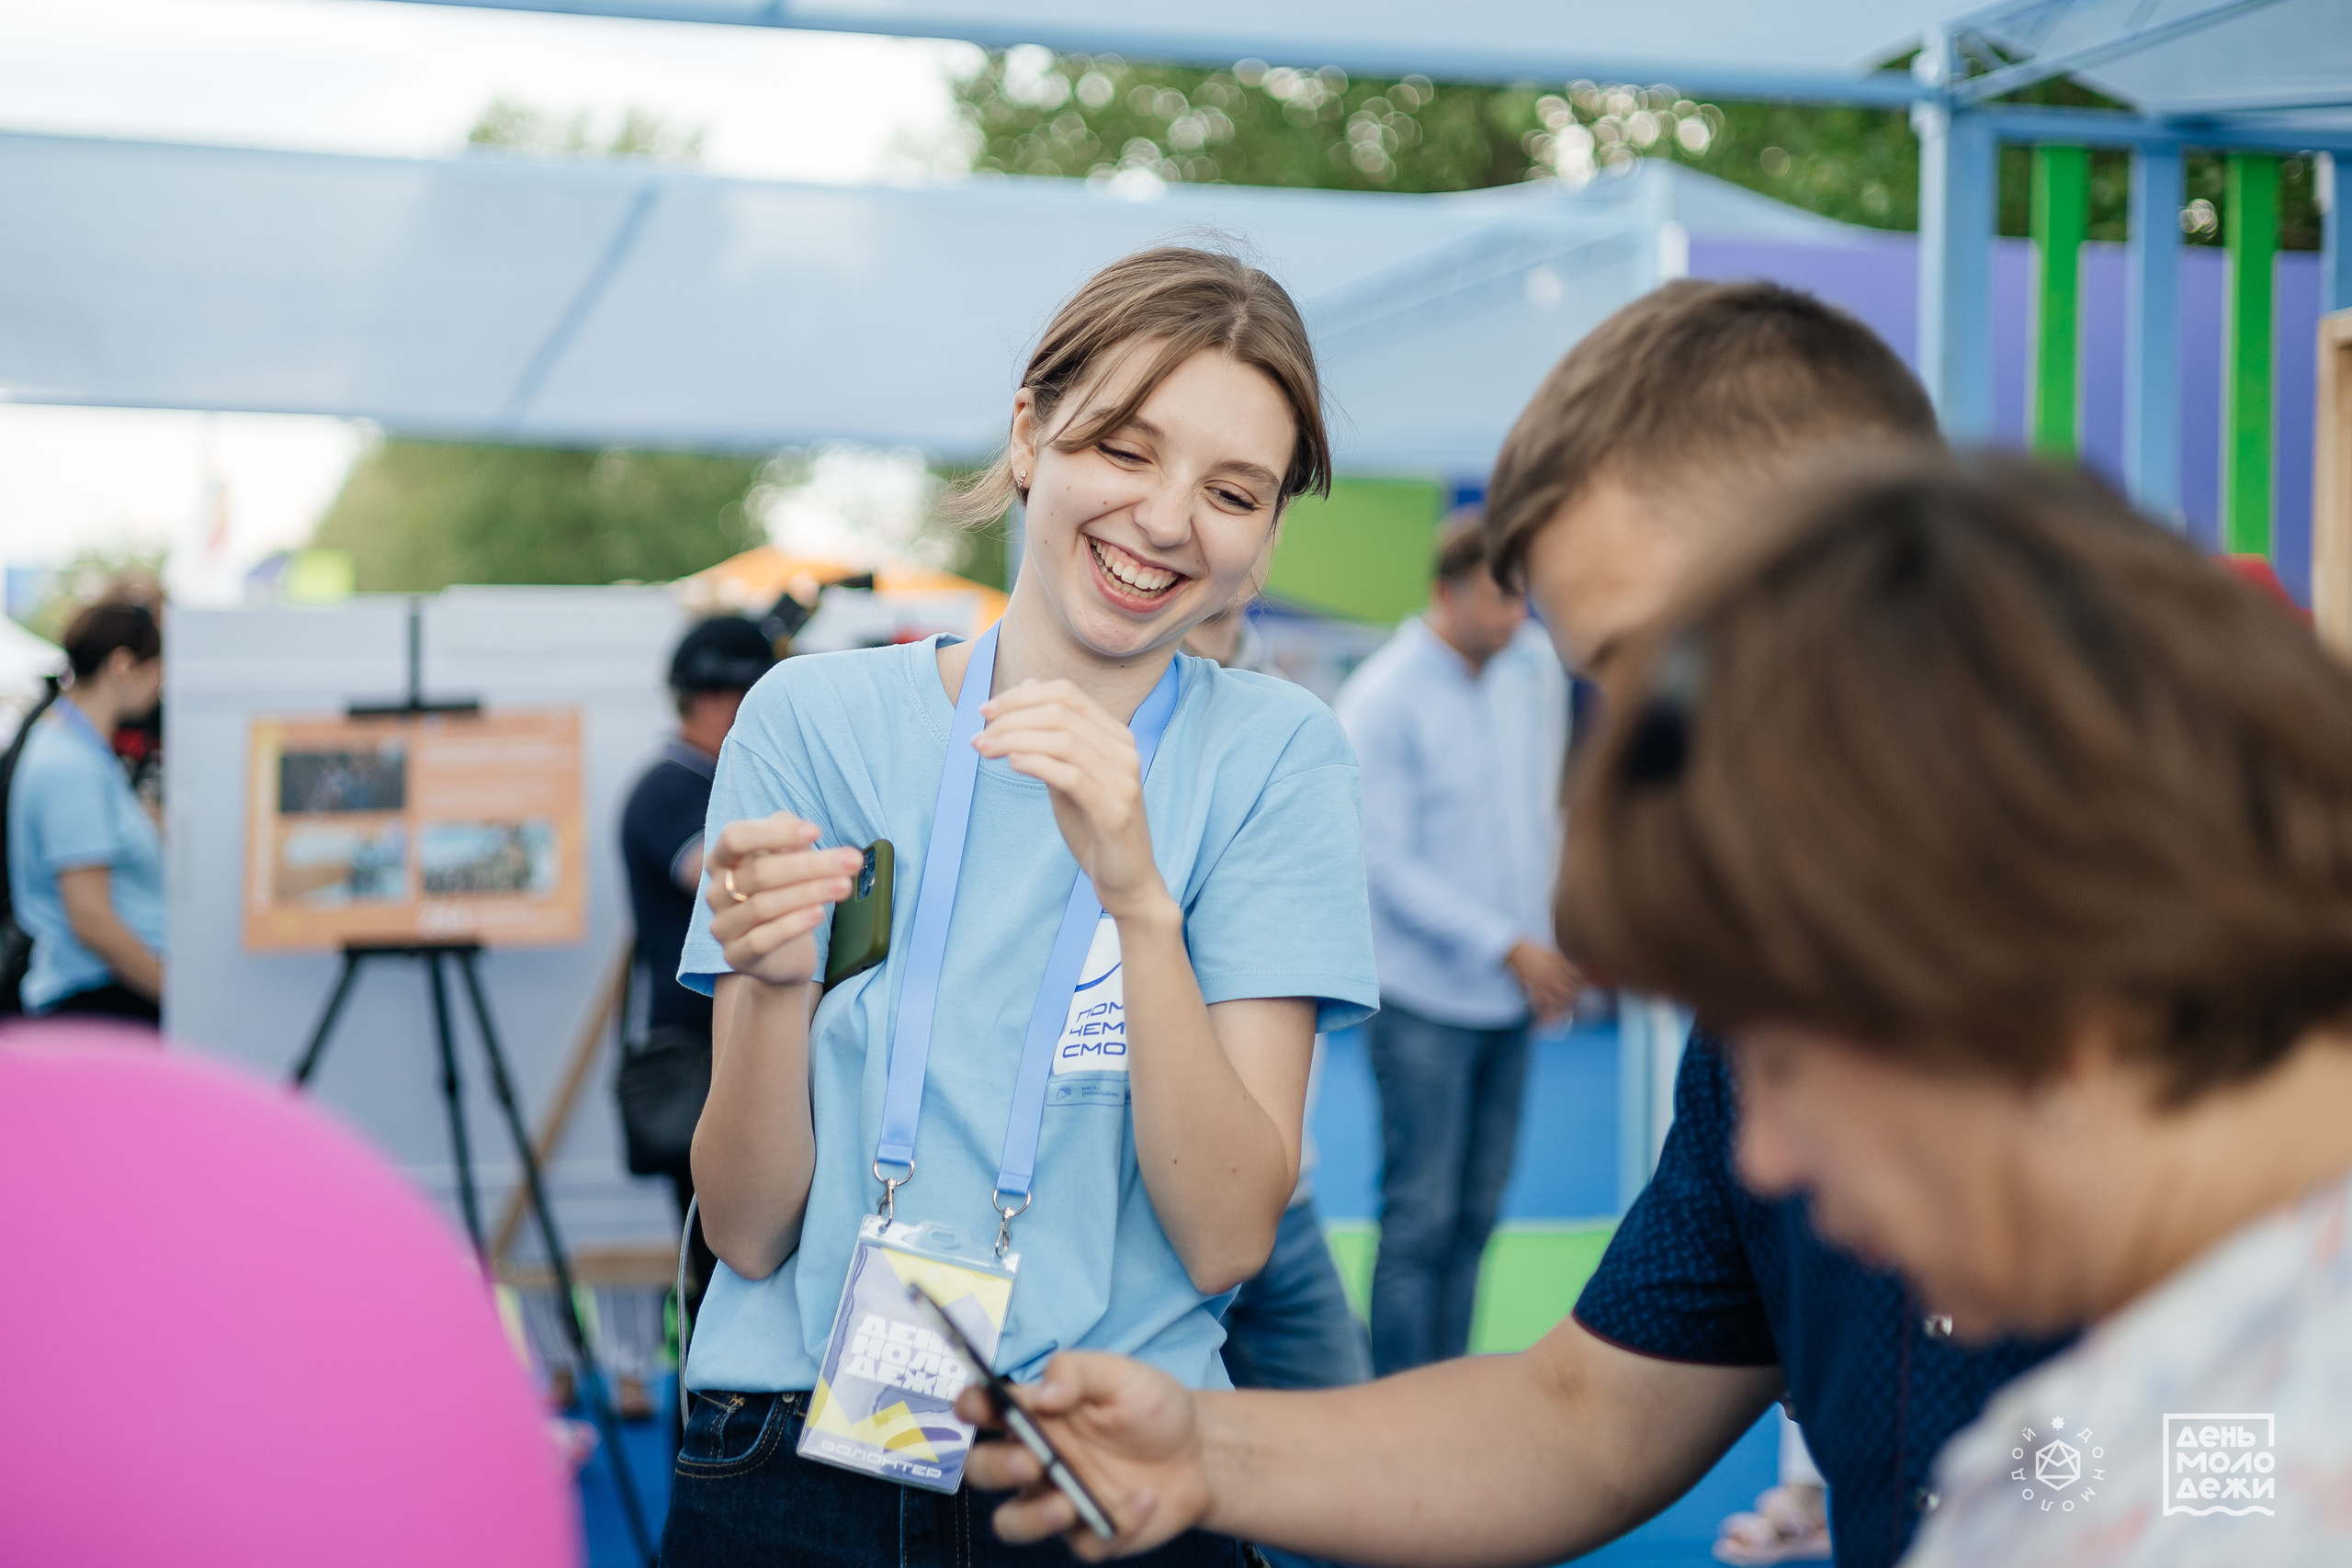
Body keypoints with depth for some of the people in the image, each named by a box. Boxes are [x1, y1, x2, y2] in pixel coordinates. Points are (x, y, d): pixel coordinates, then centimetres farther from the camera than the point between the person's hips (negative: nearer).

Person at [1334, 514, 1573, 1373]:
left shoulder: (1536, 669, 5)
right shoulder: (1382, 699, -13)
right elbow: (1388, 865, -14)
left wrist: (1556, 935, 9)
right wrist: (1511, 948, -15)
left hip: (1512, 995, 6)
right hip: (1425, 999, -6)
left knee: (1476, 1214, 11)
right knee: (1420, 1219, -1)